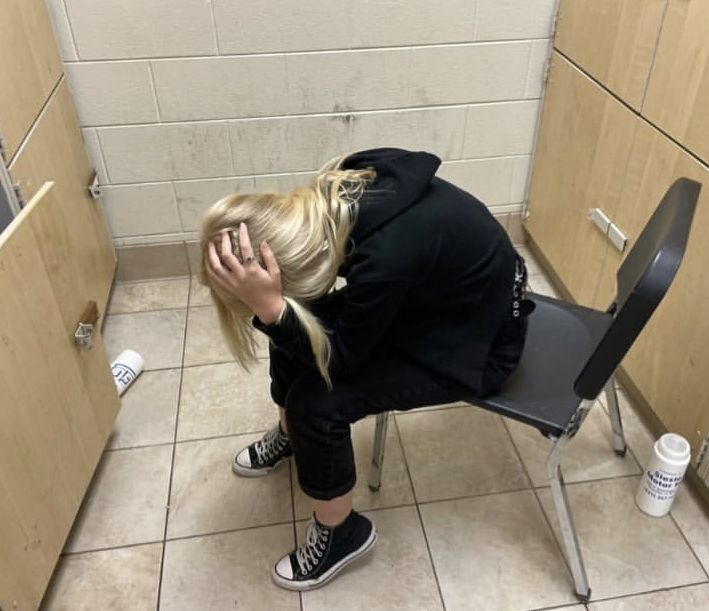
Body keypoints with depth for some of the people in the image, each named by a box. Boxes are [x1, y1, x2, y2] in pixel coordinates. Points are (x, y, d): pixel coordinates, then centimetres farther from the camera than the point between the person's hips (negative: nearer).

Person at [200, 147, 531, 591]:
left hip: (477, 342, -7)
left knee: (317, 402, -18)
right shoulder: (339, 194, -17)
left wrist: (269, 307, -35)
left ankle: (341, 532, 10)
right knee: (295, 322, 5)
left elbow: (339, 358, -23)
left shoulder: (386, 256, -40)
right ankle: (291, 435, 33)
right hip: (434, 293, 8)